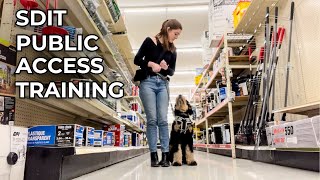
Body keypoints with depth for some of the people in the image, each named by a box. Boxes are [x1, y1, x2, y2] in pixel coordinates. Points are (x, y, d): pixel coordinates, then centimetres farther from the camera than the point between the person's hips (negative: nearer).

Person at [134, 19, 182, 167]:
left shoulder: (172, 50, 14)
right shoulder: (150, 41, 2)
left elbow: (172, 72, 15)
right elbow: (137, 60, 0)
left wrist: (166, 67, -6)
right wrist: (151, 64, -14)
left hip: (163, 84, 4)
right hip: (148, 82, -3)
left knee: (163, 120, -3)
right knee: (152, 119, -6)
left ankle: (165, 156, -2)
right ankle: (153, 156, -1)